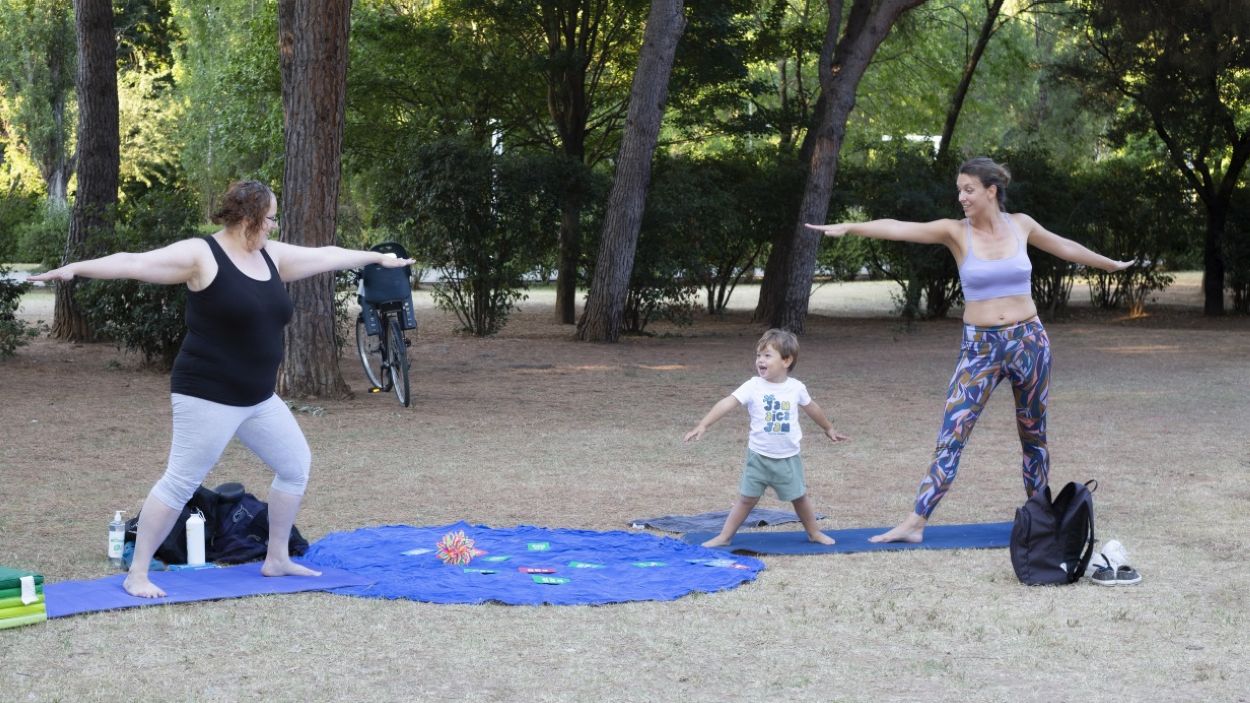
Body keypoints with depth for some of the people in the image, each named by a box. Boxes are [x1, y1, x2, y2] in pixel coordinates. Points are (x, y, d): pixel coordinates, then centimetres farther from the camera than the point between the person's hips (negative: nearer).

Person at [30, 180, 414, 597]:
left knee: (295, 465, 15)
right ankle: (137, 574, 2)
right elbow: (134, 263, -21)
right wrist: (77, 268, -32)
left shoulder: (271, 256, 9)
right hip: (208, 396, -9)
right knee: (181, 482, -7)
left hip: (259, 398, 9)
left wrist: (377, 258, 33)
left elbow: (325, 255, 22)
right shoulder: (201, 254, -13)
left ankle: (276, 560, 29)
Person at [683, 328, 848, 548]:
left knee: (799, 497, 12)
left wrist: (829, 429, 30)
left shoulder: (796, 387, -4)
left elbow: (811, 408, 16)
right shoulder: (753, 386, -12)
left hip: (788, 457, 1)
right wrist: (702, 425, -33)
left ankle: (814, 533, 31)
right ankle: (724, 536, 12)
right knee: (747, 498, 2)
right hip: (759, 456, -1)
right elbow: (727, 403, -22)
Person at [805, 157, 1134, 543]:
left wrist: (1111, 264, 34)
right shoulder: (956, 231, -5)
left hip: (1028, 341, 2)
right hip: (980, 346, -2)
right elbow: (899, 228, -20)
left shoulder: (1020, 225, 2)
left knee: (1033, 435, 12)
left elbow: (1064, 247, 20)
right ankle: (915, 523, -12)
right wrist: (848, 227, -35)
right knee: (951, 436, -9)